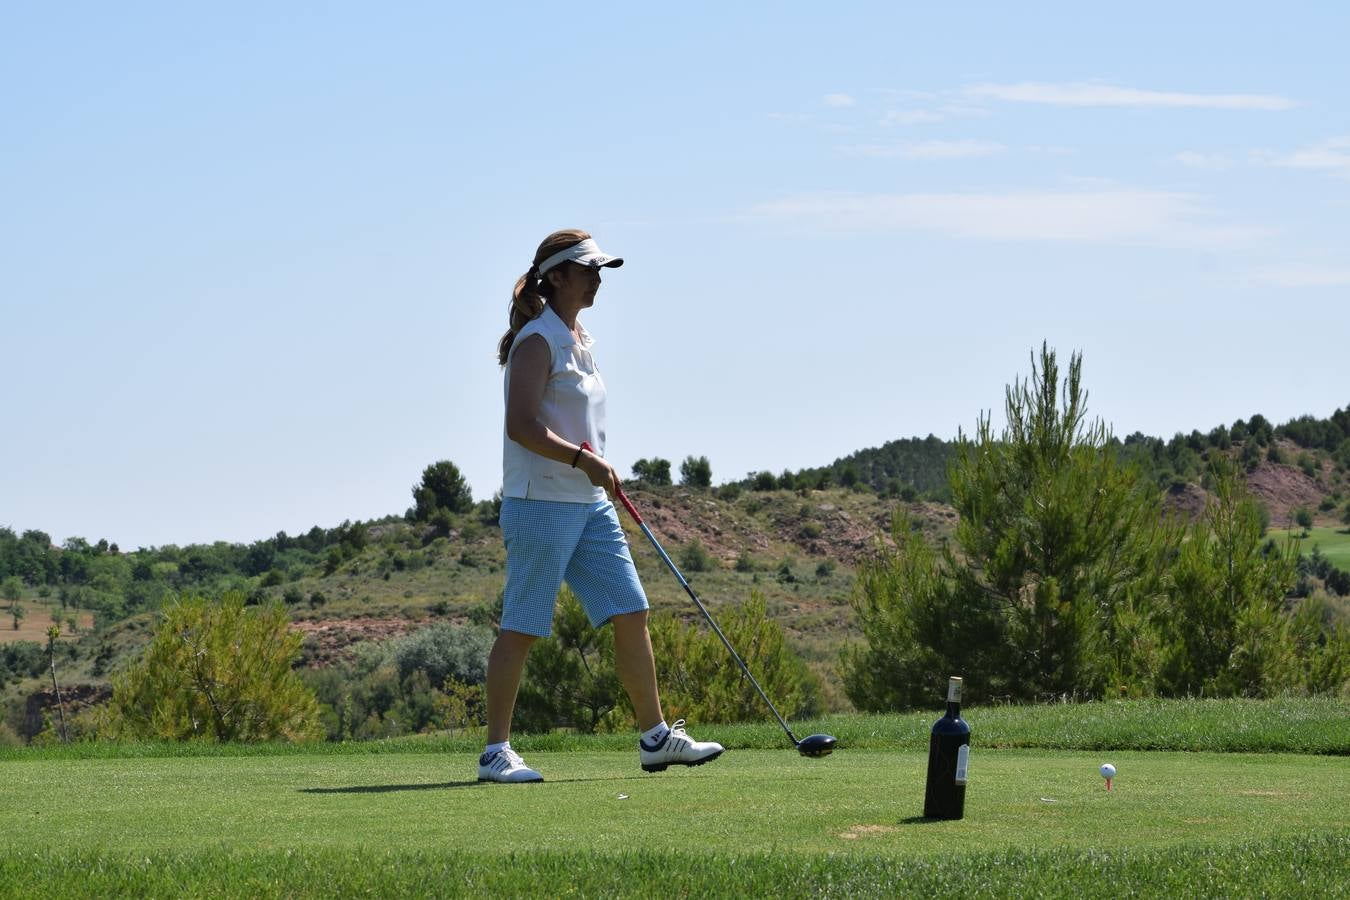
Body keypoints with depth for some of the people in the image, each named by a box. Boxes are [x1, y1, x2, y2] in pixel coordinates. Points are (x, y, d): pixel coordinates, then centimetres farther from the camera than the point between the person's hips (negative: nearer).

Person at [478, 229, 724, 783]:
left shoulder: (579, 338, 16)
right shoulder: (537, 340, -12)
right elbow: (521, 426, -21)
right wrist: (584, 461, -26)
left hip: (589, 503, 9)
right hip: (540, 503, -9)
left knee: (630, 613, 5)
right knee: (521, 628, -5)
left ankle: (655, 737, 11)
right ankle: (496, 752, 1)